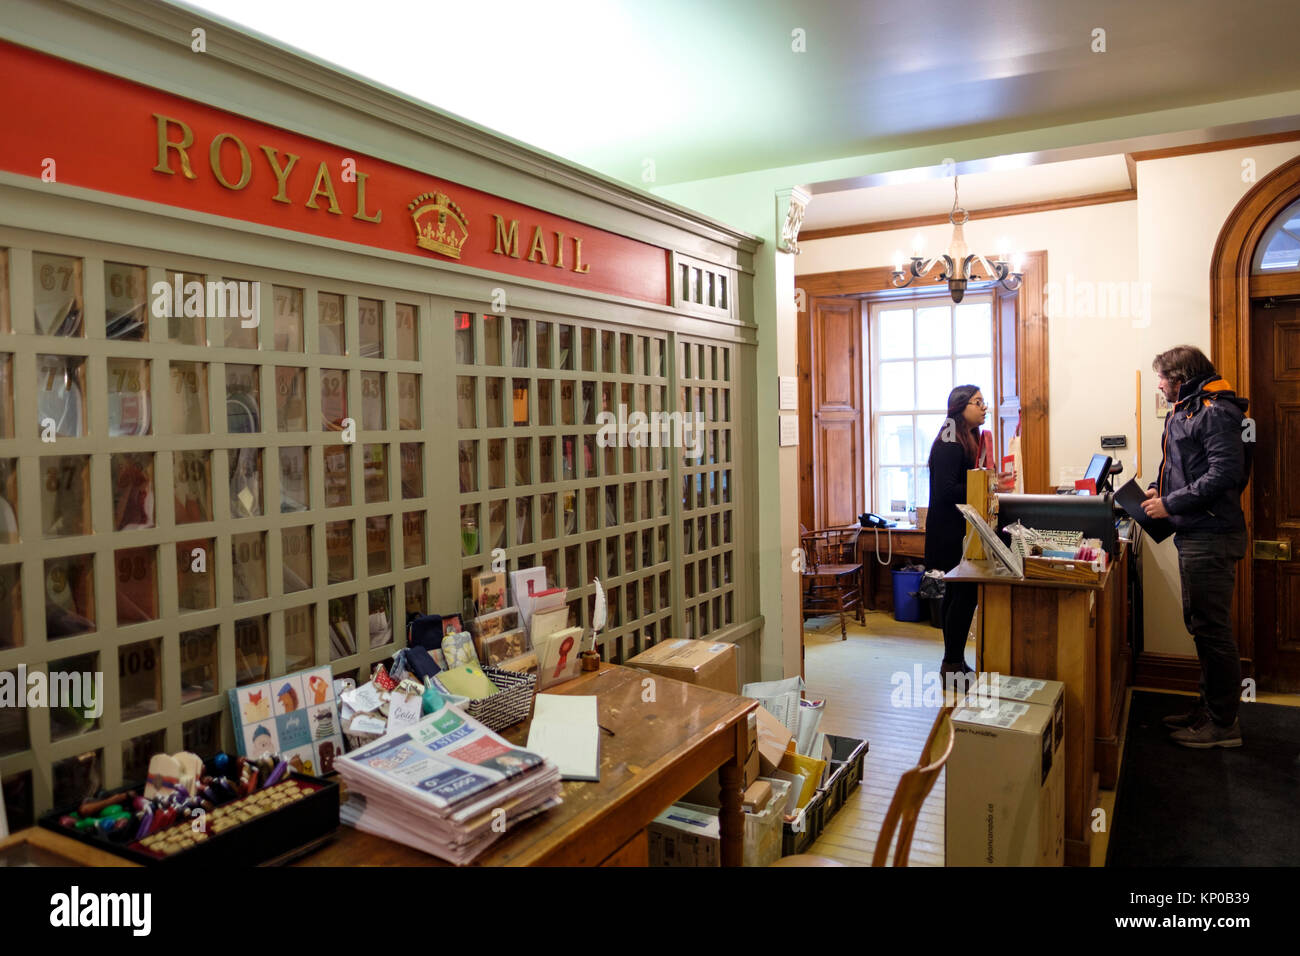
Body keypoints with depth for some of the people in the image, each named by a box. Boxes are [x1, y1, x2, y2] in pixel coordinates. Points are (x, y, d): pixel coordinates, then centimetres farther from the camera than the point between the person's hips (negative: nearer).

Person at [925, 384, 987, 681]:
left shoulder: (969, 439, 16)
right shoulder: (949, 443, -15)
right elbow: (946, 490, -23)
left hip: (960, 528, 10)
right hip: (950, 531, -10)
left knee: (957, 592, 12)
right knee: (966, 593, -9)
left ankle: (953, 661, 20)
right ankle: (953, 664, -1)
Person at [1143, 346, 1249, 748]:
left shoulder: (1216, 413, -15)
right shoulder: (1183, 411, 15)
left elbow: (1224, 474, -23)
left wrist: (1171, 504, -19)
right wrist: (1157, 489, 7)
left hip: (1211, 537, -10)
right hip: (1194, 535, 10)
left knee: (1212, 629, -3)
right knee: (1200, 625, 17)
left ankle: (1224, 724, 8)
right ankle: (1209, 705, 30)